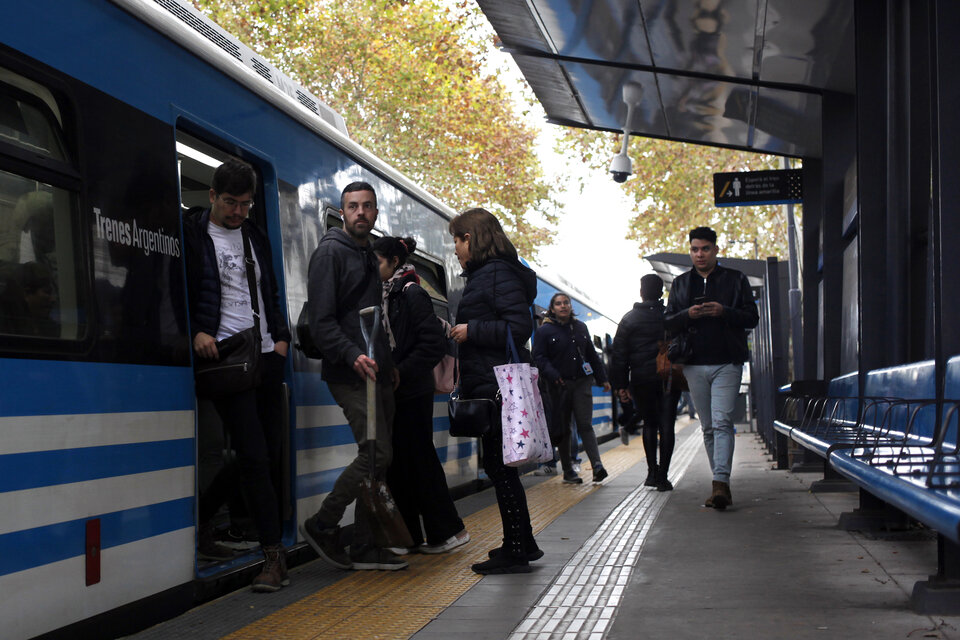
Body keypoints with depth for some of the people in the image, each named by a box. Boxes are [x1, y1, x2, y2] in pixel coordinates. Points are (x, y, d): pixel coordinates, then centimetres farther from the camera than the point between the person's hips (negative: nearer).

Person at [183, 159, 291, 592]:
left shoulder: (255, 237, 19)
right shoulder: (192, 234, 1)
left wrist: (281, 337, 11)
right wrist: (196, 331, -17)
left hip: (267, 356, 7)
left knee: (270, 455, 6)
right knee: (254, 457, -11)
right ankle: (274, 555, -9)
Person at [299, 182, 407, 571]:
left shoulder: (369, 256, 21)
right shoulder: (331, 252, -7)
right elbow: (320, 320, -15)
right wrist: (352, 355, -28)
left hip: (377, 374, 9)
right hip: (351, 375, -9)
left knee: (378, 459, 7)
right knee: (375, 454, -15)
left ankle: (366, 547, 13)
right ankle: (322, 526, 0)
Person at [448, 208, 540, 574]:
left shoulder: (499, 273, -12)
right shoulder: (484, 273, 20)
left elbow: (520, 327, -21)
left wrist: (471, 330, -17)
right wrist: (456, 330, 14)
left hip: (497, 386, -11)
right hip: (490, 383, 11)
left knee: (499, 465, -6)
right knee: (500, 465, 14)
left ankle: (516, 552, 0)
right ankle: (523, 543, 23)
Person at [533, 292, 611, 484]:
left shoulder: (580, 327, 14)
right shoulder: (544, 331, 0)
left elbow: (591, 354, 20)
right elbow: (539, 357, -5)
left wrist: (602, 378, 17)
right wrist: (552, 375, -20)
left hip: (582, 383, 2)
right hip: (560, 385, -2)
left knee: (585, 425, -7)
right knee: (563, 429, 3)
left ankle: (597, 465, -15)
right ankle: (568, 470, 11)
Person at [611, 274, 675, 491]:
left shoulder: (629, 319, 3)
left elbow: (619, 353, 2)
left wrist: (621, 384, 5)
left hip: (641, 378, 1)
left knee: (649, 423, 15)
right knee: (666, 425, 0)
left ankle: (652, 471, 10)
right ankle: (662, 476, -4)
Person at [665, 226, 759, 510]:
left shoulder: (735, 279, 6)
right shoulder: (681, 283, 14)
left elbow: (752, 317, 3)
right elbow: (668, 322, 11)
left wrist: (724, 312, -15)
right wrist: (688, 314, -10)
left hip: (727, 363, -3)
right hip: (694, 364, 3)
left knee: (721, 422, -16)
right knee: (708, 427, 6)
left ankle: (720, 483, -23)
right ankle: (722, 486, 13)